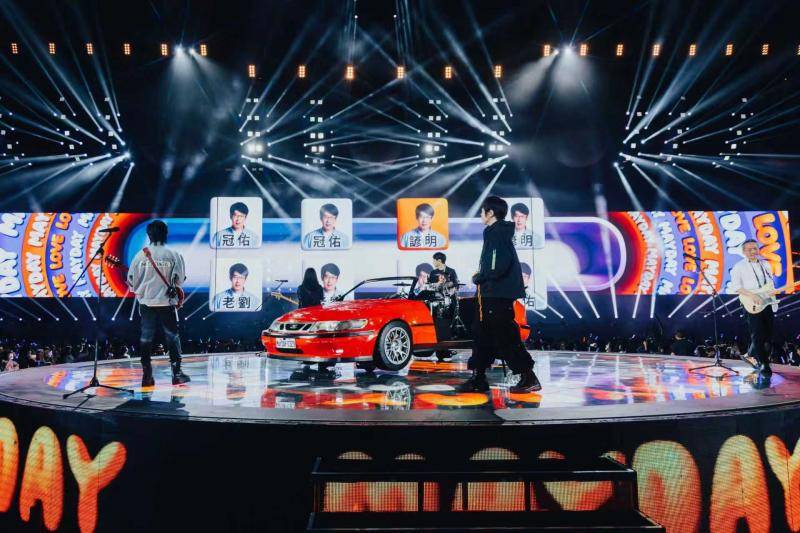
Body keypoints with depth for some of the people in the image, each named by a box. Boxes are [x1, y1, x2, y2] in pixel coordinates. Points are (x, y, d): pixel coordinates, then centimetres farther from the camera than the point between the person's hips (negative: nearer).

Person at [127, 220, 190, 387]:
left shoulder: (141, 254, -4)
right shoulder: (174, 255, -7)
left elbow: (132, 281, 0)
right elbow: (180, 280, -5)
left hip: (146, 303, 1)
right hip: (167, 303, -1)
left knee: (146, 337, 8)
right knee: (172, 336, 8)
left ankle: (147, 375, 10)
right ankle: (177, 373, 8)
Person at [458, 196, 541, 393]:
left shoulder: (498, 233, -14)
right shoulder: (494, 233, 16)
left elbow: (499, 267, -25)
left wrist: (478, 278, -12)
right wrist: (481, 276, 10)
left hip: (498, 295, -10)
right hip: (491, 295, 10)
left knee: (505, 338, -5)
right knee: (481, 334, 13)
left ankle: (529, 378, 2)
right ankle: (478, 379, 19)